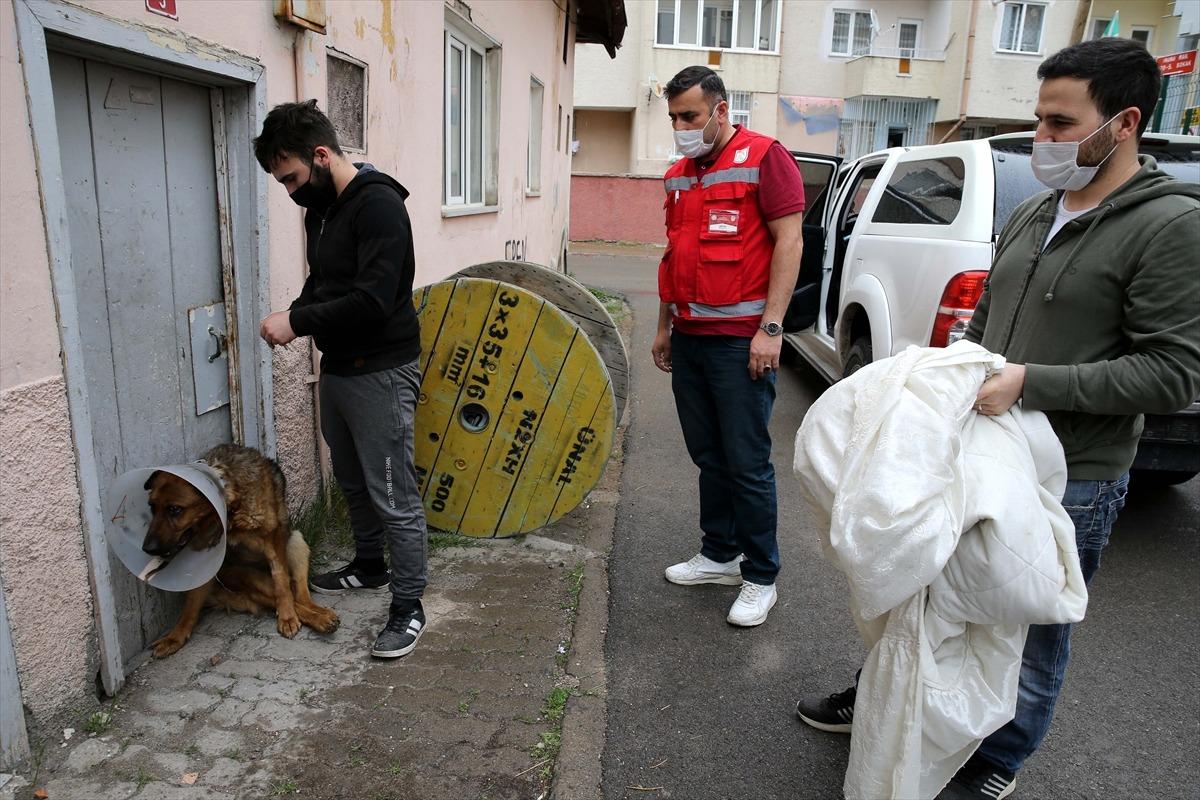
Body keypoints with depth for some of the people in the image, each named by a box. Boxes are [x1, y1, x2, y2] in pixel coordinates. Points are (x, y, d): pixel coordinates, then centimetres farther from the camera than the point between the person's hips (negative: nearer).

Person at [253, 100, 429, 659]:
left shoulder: (378, 205, -18)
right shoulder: (319, 209, 11)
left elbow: (372, 300, -27)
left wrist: (298, 321, -20)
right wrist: (294, 317, -1)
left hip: (381, 373, -10)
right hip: (336, 368, 10)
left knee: (393, 496, -3)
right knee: (353, 481, 22)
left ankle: (408, 606, 10)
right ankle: (370, 566, 41)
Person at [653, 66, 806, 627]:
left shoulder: (763, 158, -6)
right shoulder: (678, 175, 17)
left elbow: (788, 240, -12)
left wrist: (770, 328, -18)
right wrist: (664, 327, 21)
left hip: (740, 341, -7)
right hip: (688, 339, 7)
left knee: (747, 464, -1)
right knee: (708, 457, 15)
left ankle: (760, 578, 13)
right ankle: (719, 556, 29)